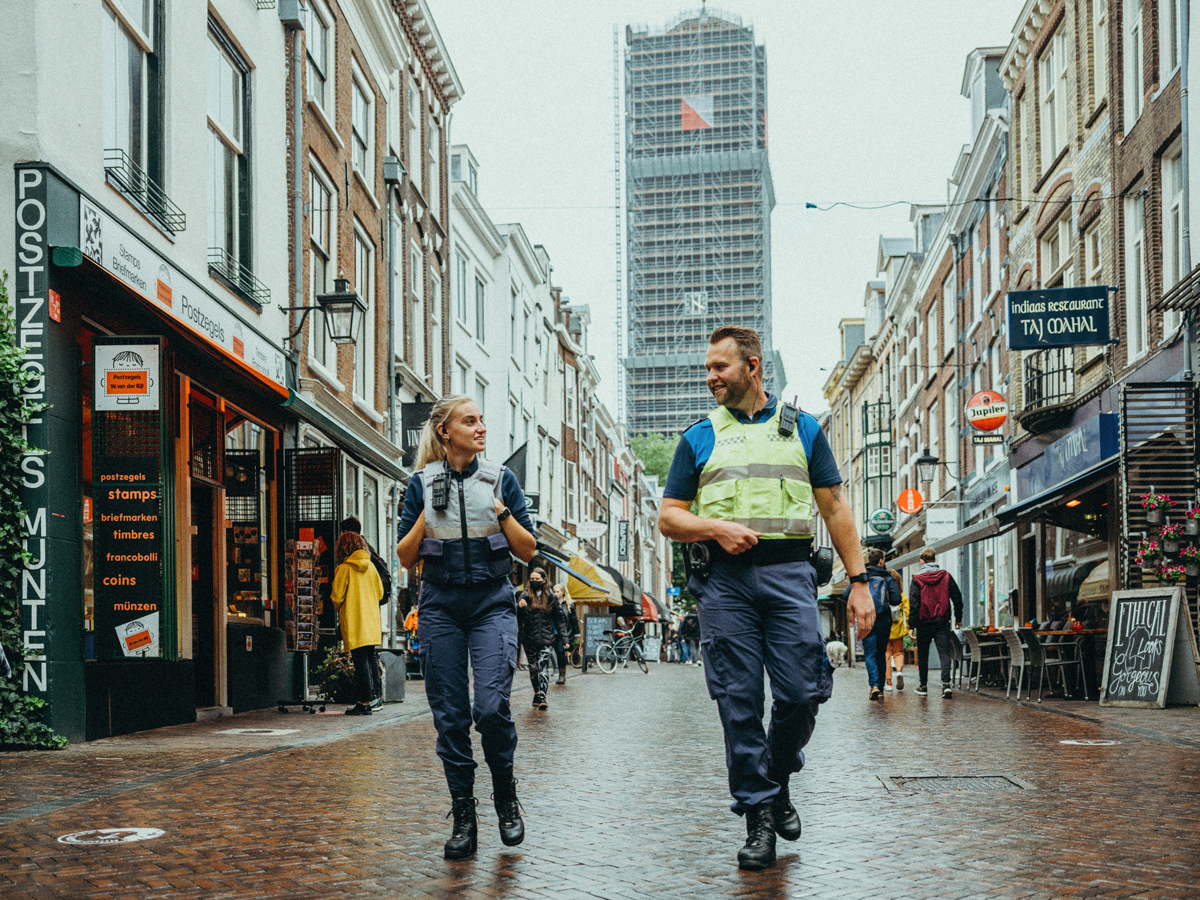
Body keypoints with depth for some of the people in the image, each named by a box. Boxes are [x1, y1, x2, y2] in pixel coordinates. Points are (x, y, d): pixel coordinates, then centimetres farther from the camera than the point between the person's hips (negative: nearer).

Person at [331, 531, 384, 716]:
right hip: (372, 621, 5)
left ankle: (364, 702, -6)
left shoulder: (343, 569, -9)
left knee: (361, 661, -6)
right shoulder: (370, 566, 6)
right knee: (372, 659, 13)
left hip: (354, 623, -5)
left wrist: (339, 610, 14)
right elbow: (380, 592, 12)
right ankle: (374, 696, 17)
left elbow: (337, 597, -7)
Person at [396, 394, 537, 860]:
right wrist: (427, 515, -9)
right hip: (441, 605, 1)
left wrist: (502, 511, -10)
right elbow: (406, 557, 6)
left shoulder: (500, 478, 4)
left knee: (491, 706, -15)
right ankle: (463, 817, 9)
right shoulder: (422, 484, 5)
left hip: (492, 602, -1)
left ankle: (506, 797, 8)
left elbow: (528, 551, 5)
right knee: (449, 714, 0)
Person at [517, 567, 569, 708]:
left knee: (543, 666, -13)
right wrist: (519, 607, -23)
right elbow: (518, 618, -1)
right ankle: (537, 693, 22)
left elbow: (559, 618, 12)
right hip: (529, 638, 1)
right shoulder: (525, 596, 4)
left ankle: (542, 696, -19)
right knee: (533, 668, 7)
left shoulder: (551, 597, 7)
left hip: (546, 638, -1)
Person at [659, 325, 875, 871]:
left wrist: (858, 581, 5)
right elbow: (669, 519, 12)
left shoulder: (802, 428, 14)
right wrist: (716, 528, -9)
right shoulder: (699, 437, 14)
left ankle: (777, 780, 21)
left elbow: (835, 509, 13)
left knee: (800, 695, -7)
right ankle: (758, 816, 6)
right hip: (723, 579, 0)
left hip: (788, 573, 0)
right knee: (740, 704, -3)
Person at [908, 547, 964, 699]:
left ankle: (923, 686, 19)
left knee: (922, 655, 12)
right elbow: (957, 598, 6)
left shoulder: (917, 579, -6)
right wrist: (958, 618, 18)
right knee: (944, 653, -1)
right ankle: (946, 683, -19)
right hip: (942, 622, 1)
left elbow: (913, 604, -9)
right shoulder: (946, 576, 2)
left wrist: (911, 626, -7)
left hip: (924, 622, -1)